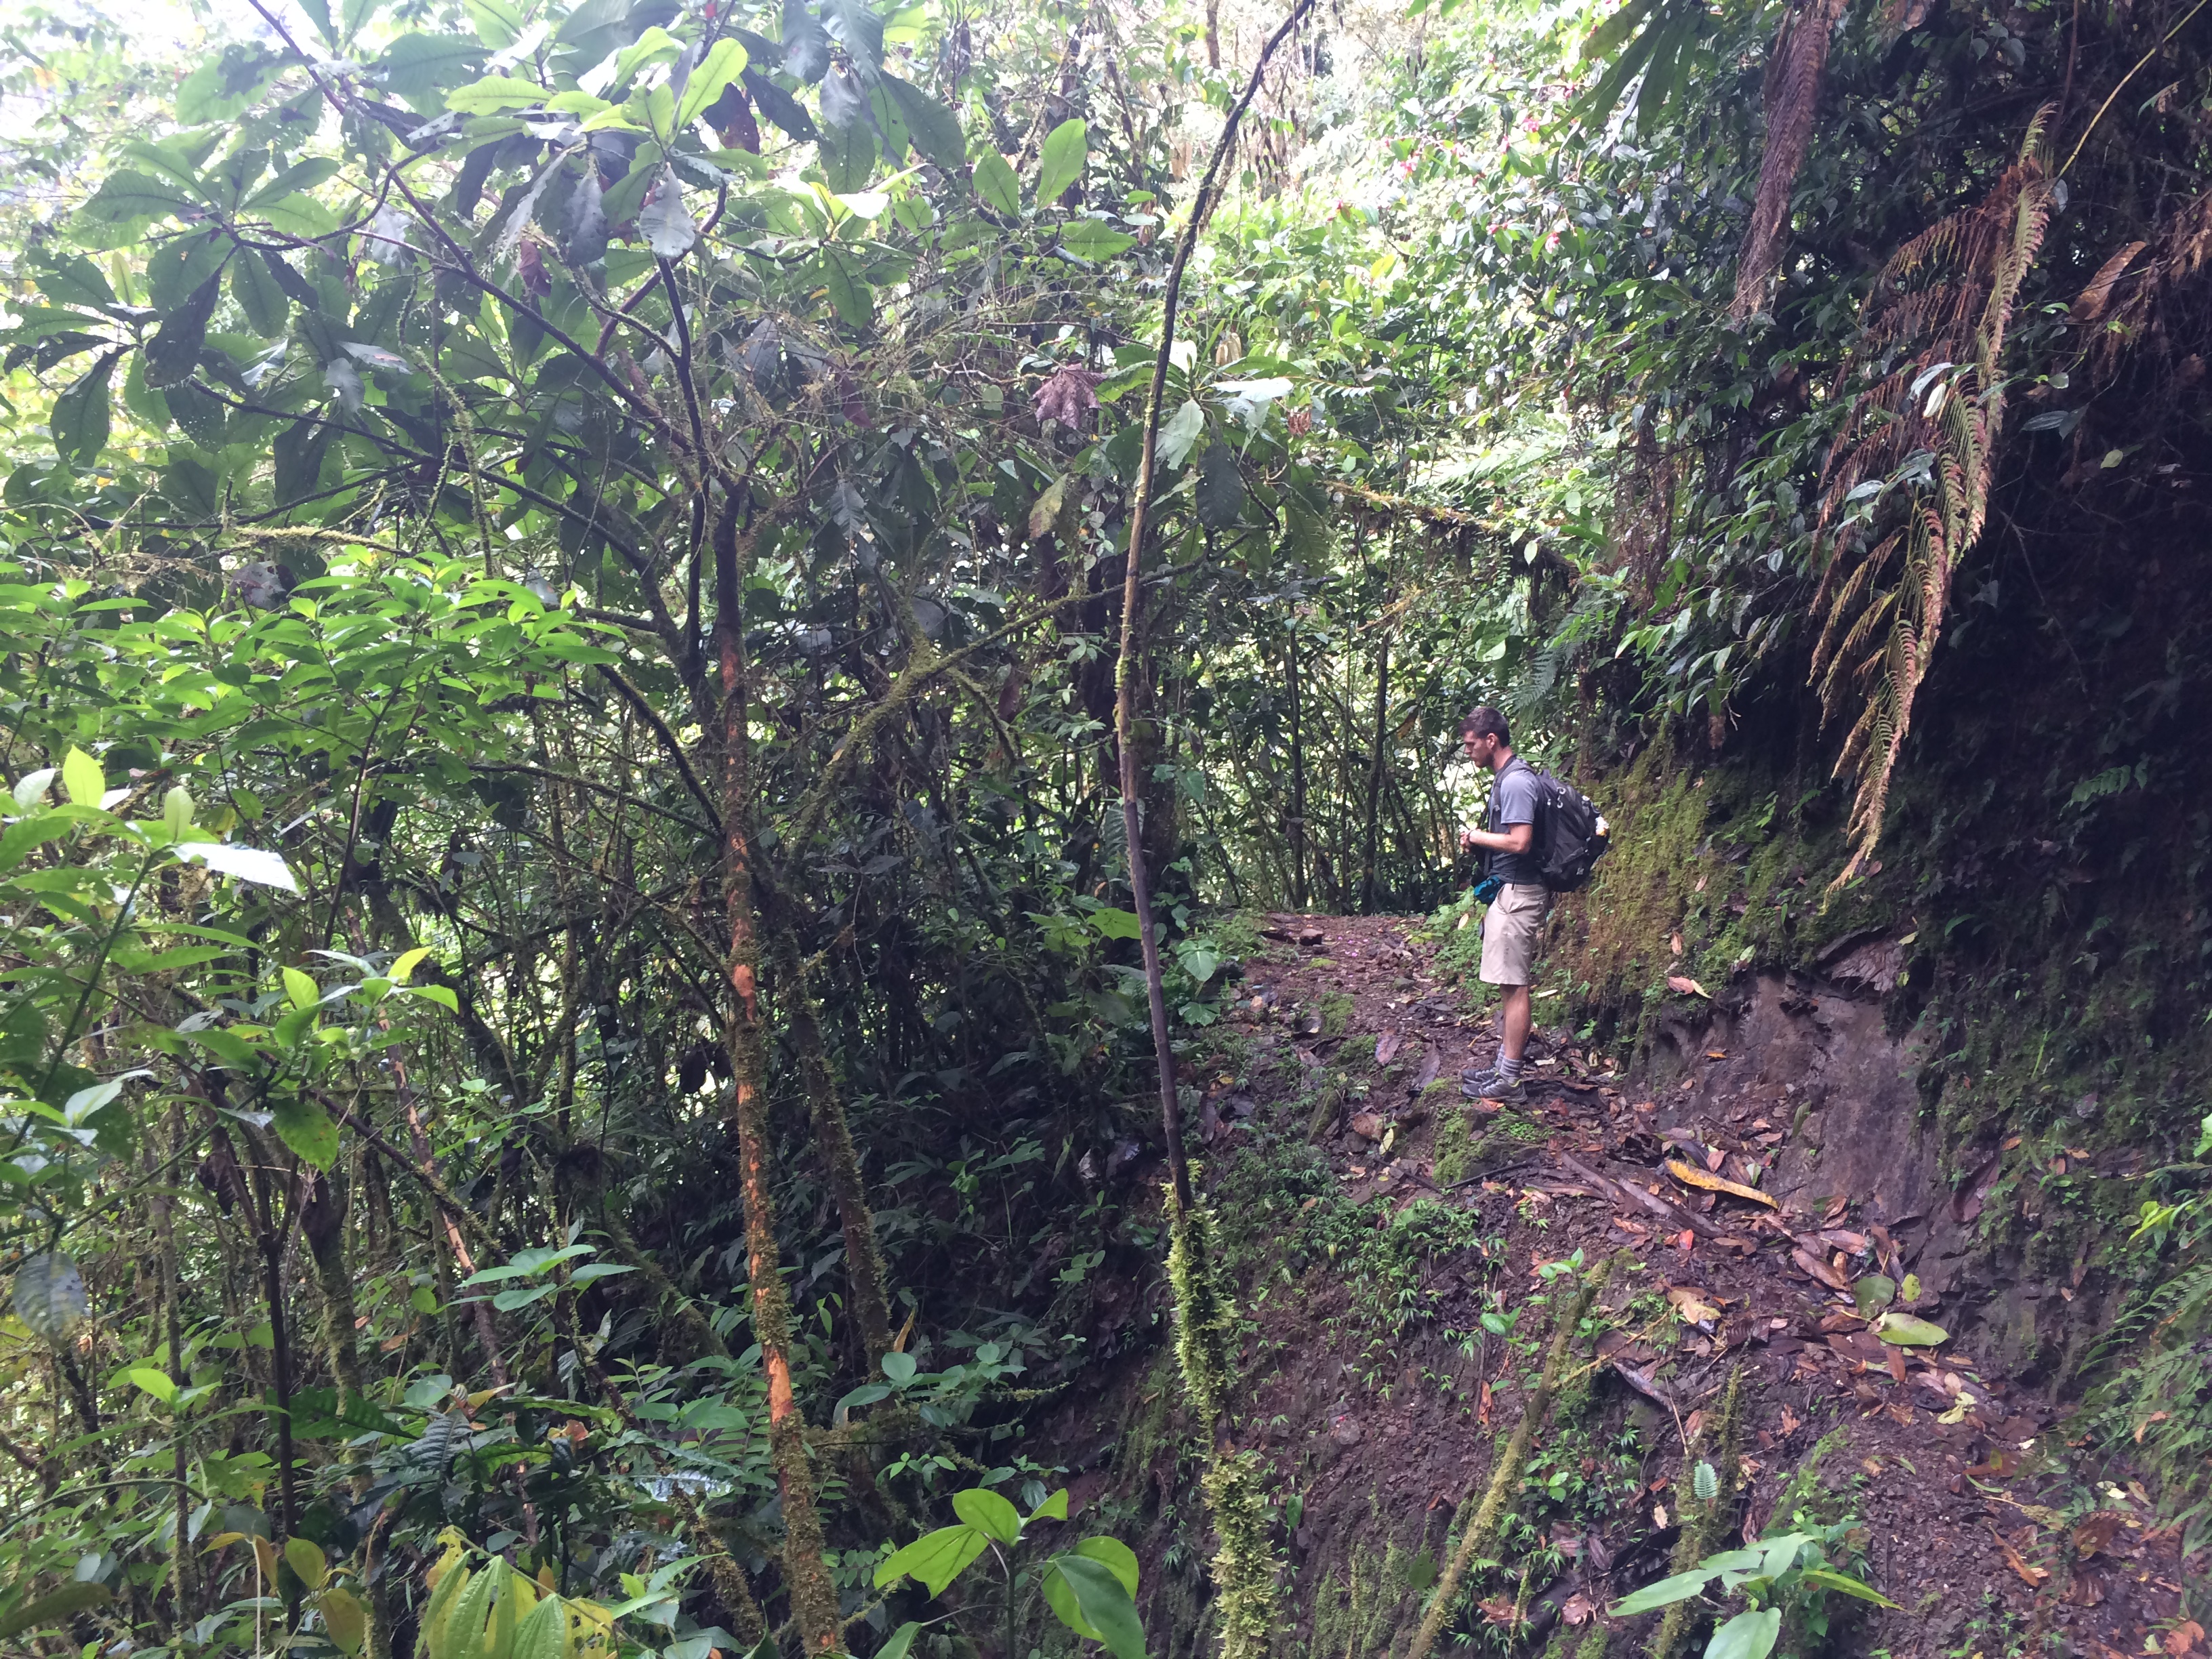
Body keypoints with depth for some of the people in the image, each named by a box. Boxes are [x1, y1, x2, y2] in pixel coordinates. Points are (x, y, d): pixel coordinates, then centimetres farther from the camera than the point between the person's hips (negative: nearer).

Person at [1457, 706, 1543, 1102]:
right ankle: (1505, 1066, 22)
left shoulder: (1516, 782, -18)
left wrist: (1477, 836, -13)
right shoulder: (1506, 778, 15)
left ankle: (1509, 1081, -2)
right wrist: (1478, 839, 11)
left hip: (1517, 894, -11)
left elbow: (1519, 842, -26)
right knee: (1512, 985, 15)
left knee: (1515, 986, -6)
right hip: (1509, 892, 11)